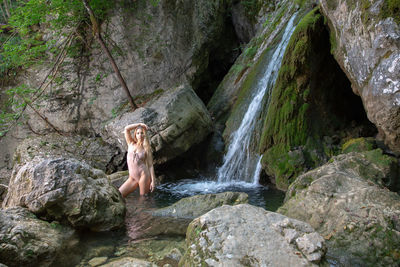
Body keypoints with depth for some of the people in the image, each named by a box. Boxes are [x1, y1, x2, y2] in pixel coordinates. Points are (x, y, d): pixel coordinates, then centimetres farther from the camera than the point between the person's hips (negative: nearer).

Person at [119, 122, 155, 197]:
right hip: (132, 178, 3)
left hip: (143, 175, -3)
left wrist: (152, 181, -7)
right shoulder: (131, 144, 12)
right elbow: (126, 128, 1)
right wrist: (140, 124, 4)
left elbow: (150, 165, 1)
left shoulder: (147, 149, 5)